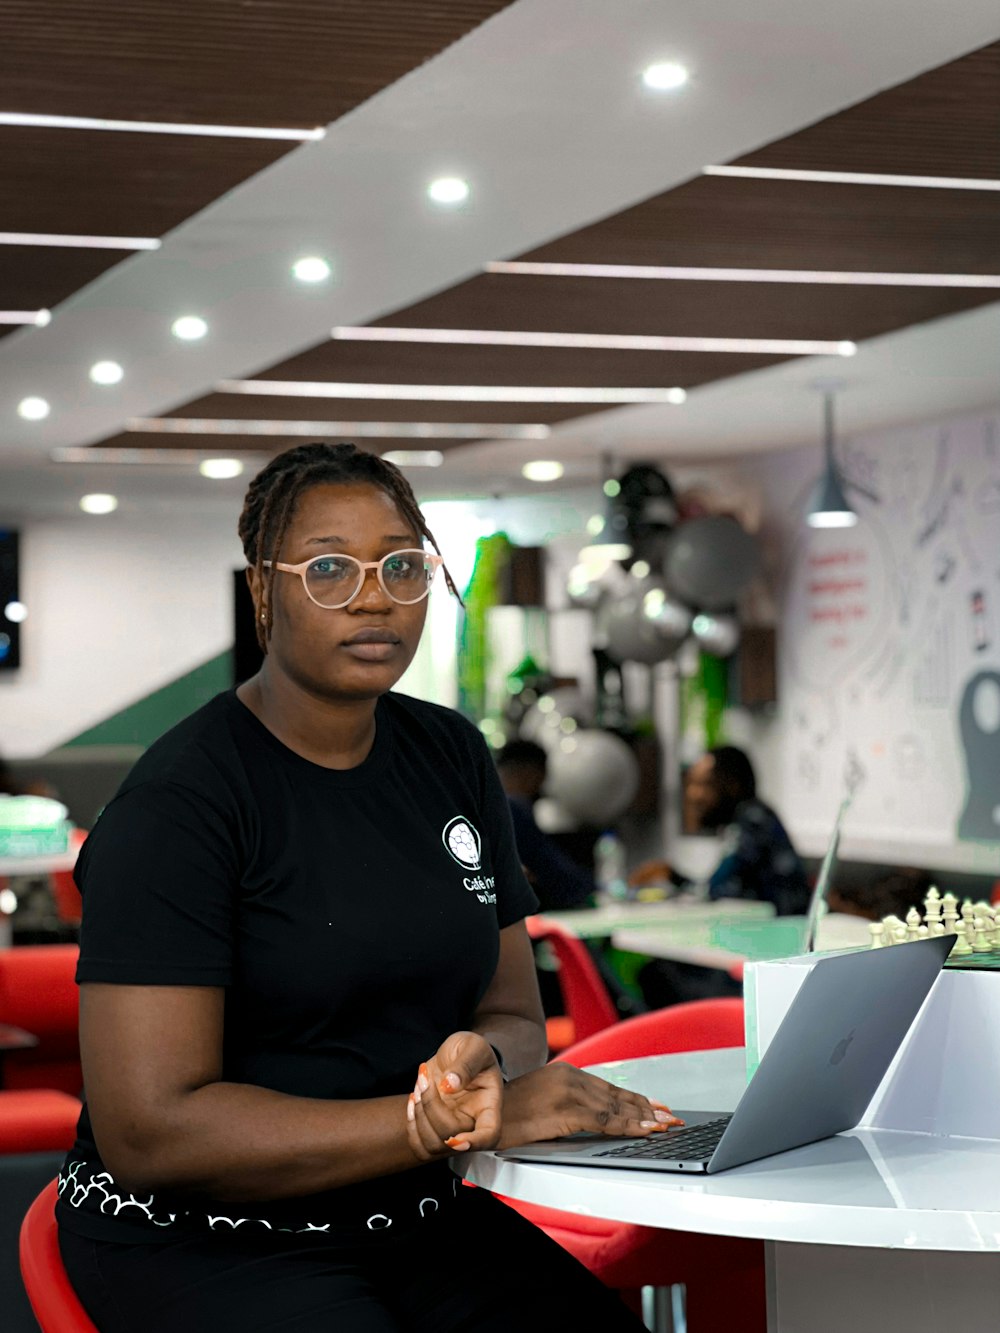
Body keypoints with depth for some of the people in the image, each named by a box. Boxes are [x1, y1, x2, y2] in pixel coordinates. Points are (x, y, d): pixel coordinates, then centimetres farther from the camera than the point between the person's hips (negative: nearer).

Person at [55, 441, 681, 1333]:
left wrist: (479, 1061, -16)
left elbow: (513, 1013, 11)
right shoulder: (175, 806, -13)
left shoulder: (452, 758, 9)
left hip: (413, 1218, 6)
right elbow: (148, 1132, -20)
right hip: (197, 1240, -6)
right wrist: (469, 1121, -24)